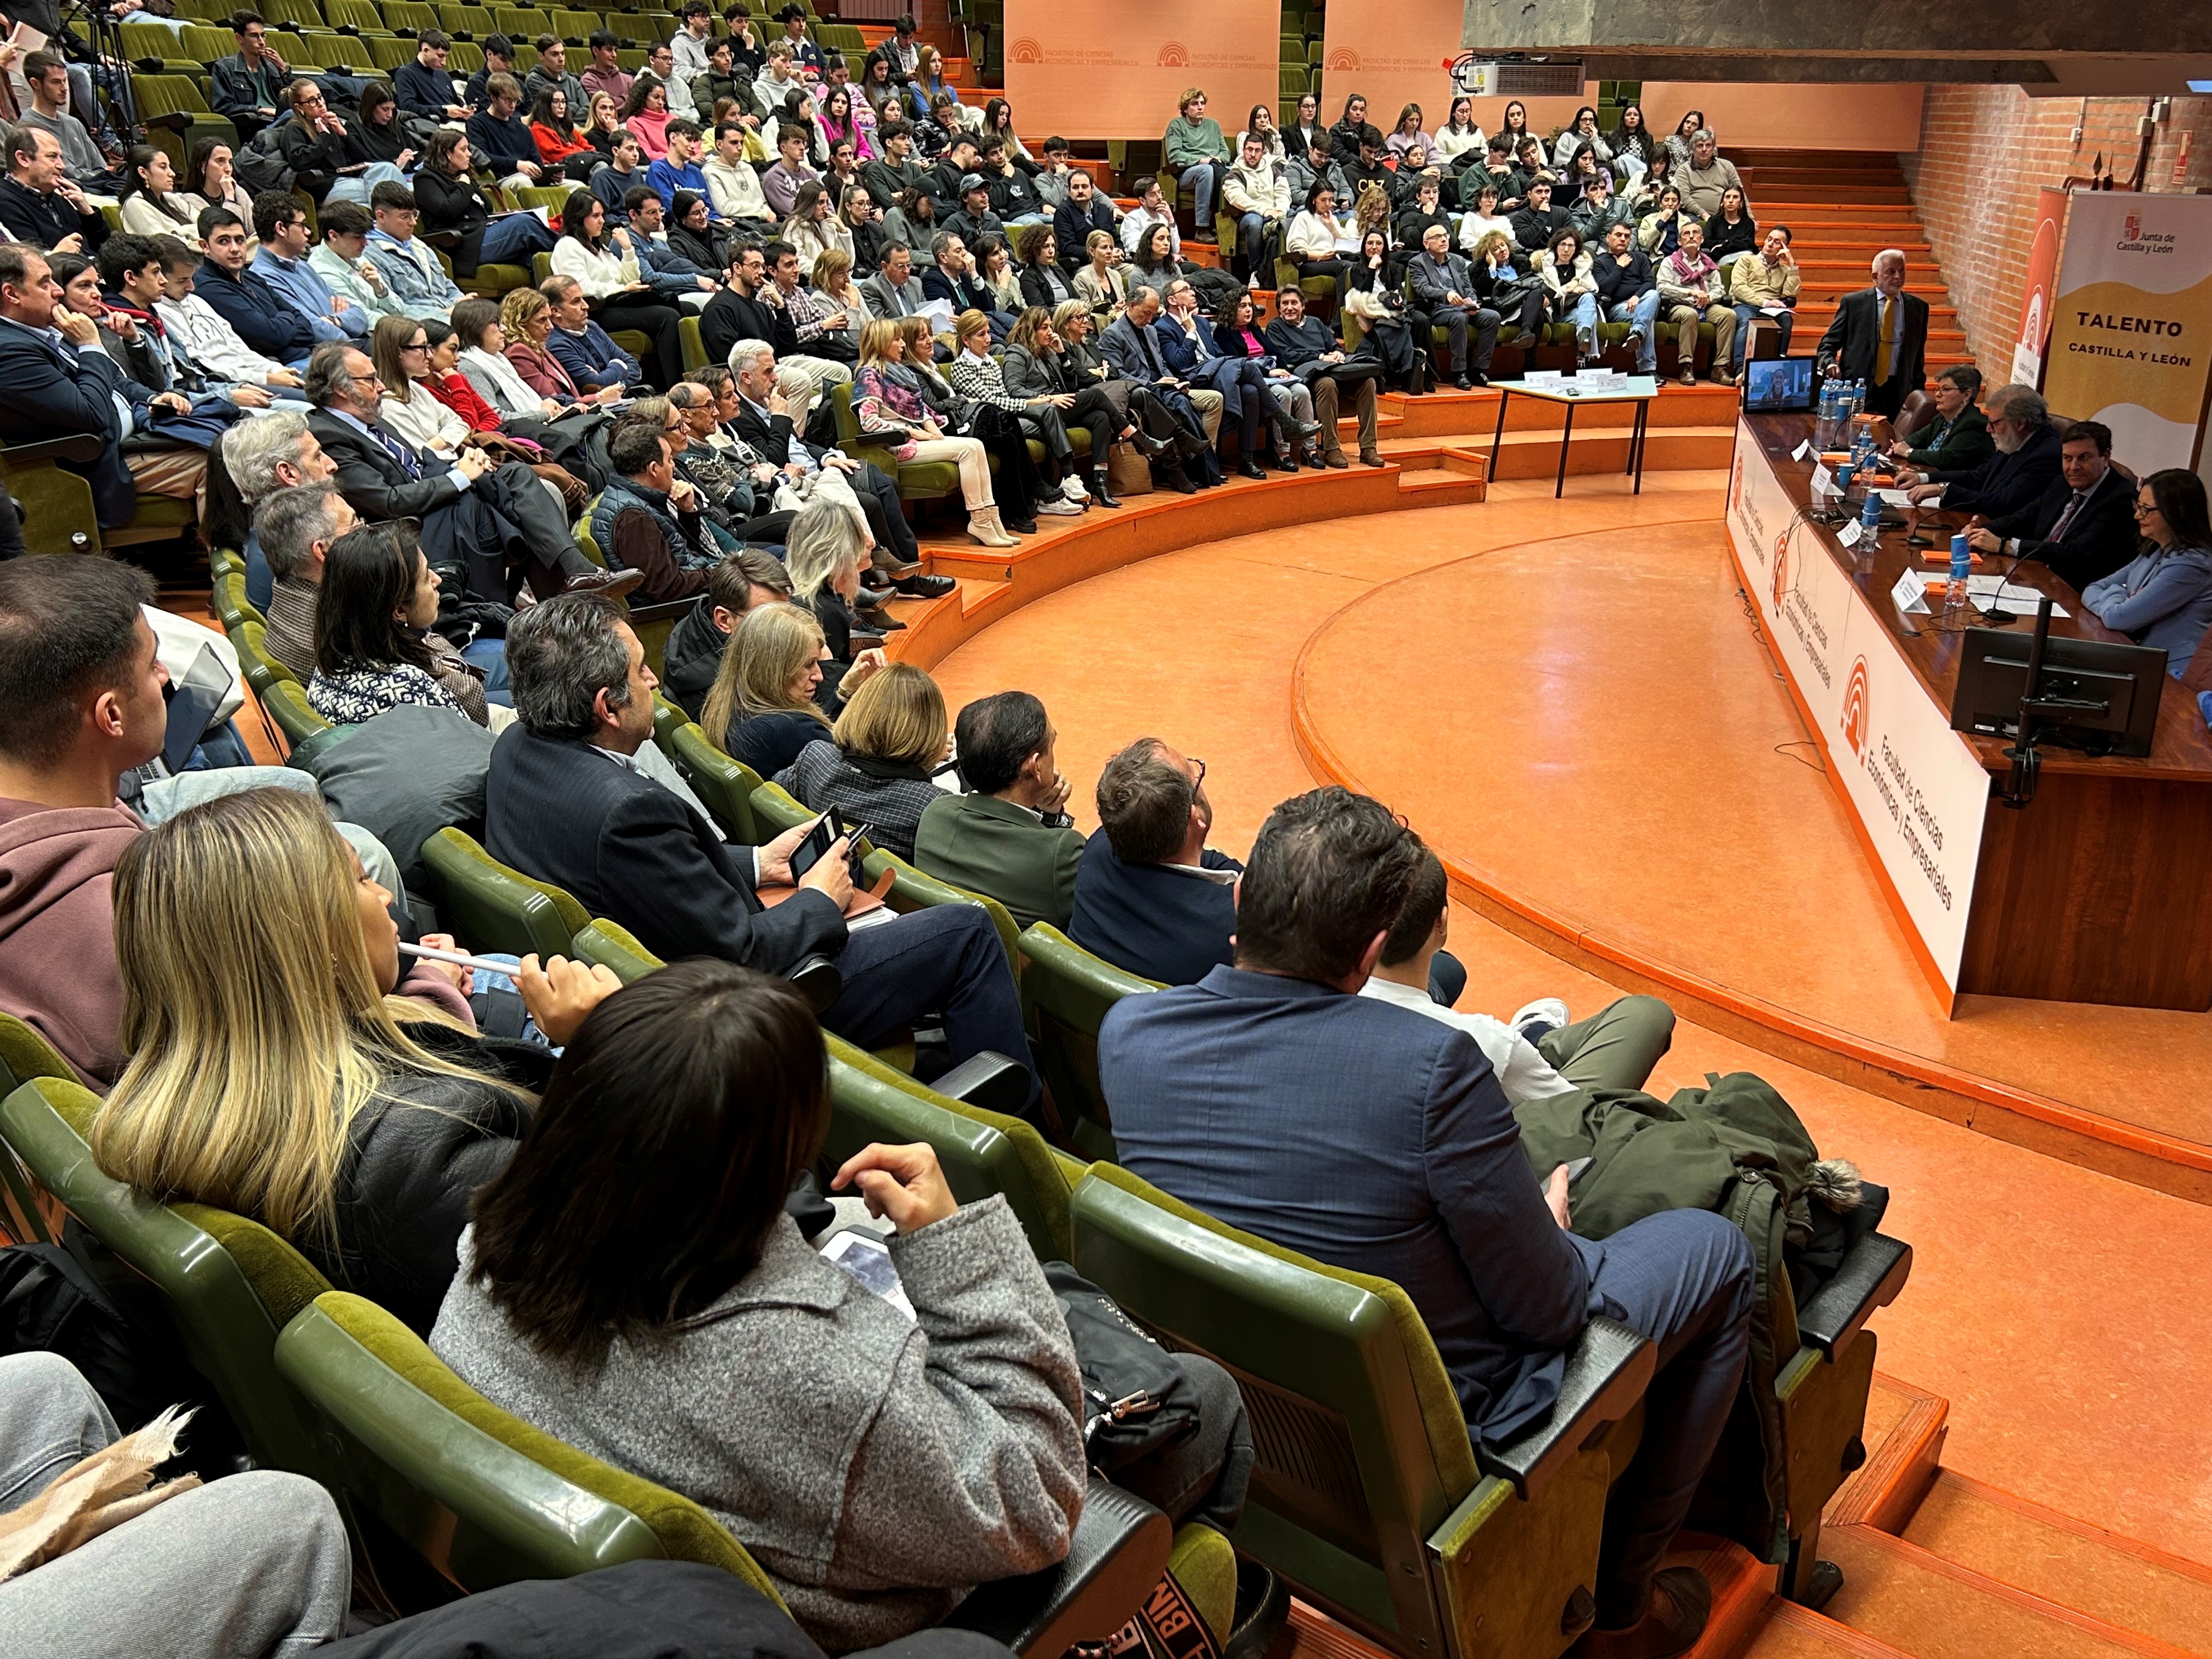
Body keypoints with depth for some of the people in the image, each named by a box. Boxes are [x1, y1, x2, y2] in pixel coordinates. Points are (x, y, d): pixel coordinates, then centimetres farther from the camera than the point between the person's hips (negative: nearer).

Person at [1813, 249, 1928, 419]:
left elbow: (1918, 355, 17)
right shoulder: (1853, 302, 4)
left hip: (1898, 393, 2)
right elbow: (1828, 344, 6)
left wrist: (1917, 394, 12)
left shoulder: (1918, 307, 12)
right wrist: (1829, 363, -15)